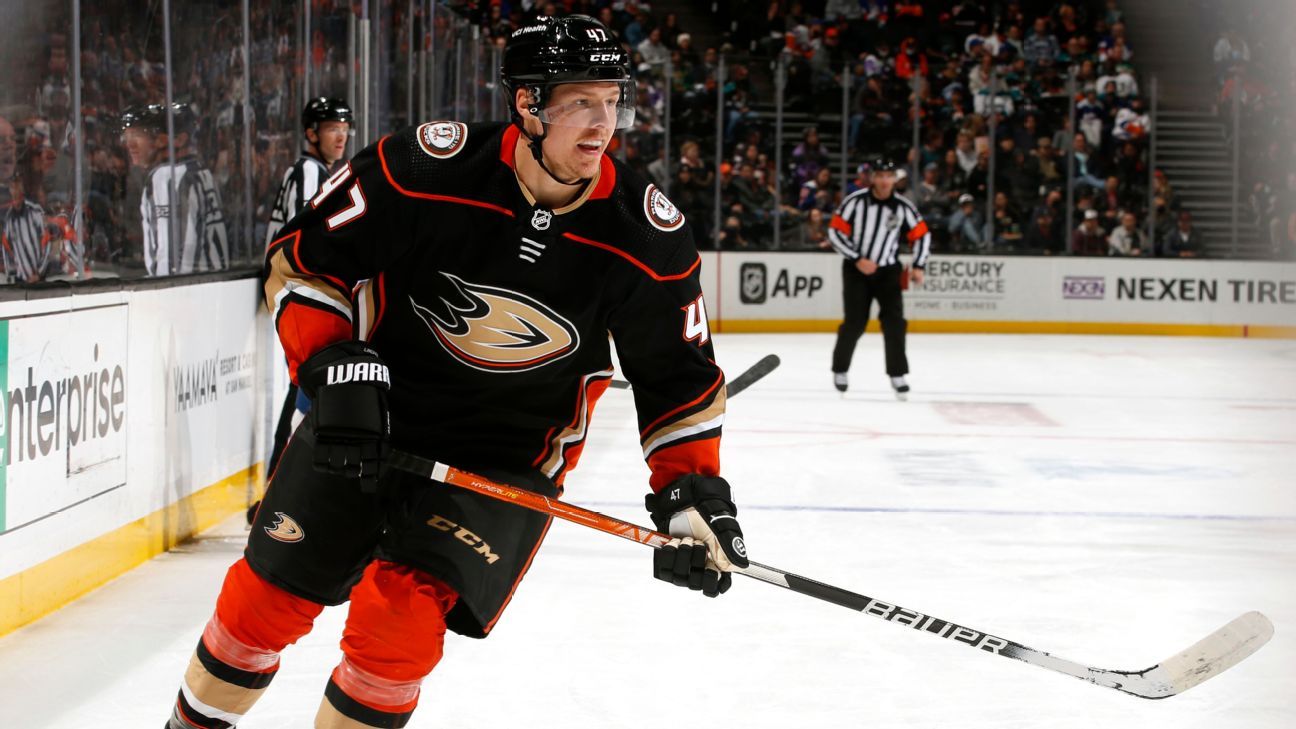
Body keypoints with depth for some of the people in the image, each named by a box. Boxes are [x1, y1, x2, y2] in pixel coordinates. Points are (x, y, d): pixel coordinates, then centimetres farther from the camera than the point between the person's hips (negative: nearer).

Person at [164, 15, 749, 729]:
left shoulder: (646, 233, -14)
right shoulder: (424, 167, -20)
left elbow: (678, 374, -1)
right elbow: (302, 257, -7)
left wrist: (694, 495, -8)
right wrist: (332, 366, -18)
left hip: (508, 458, 0)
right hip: (363, 422, 0)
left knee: (399, 621, -17)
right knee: (269, 596, 5)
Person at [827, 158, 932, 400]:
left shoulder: (903, 207, -5)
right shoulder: (855, 201, -12)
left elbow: (922, 235, 4)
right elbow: (835, 232, -11)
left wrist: (918, 266, -7)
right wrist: (857, 259, -17)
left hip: (888, 270, 2)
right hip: (856, 269, -2)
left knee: (894, 321, -9)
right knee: (855, 323, -4)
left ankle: (897, 375, -1)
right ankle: (840, 369, 17)